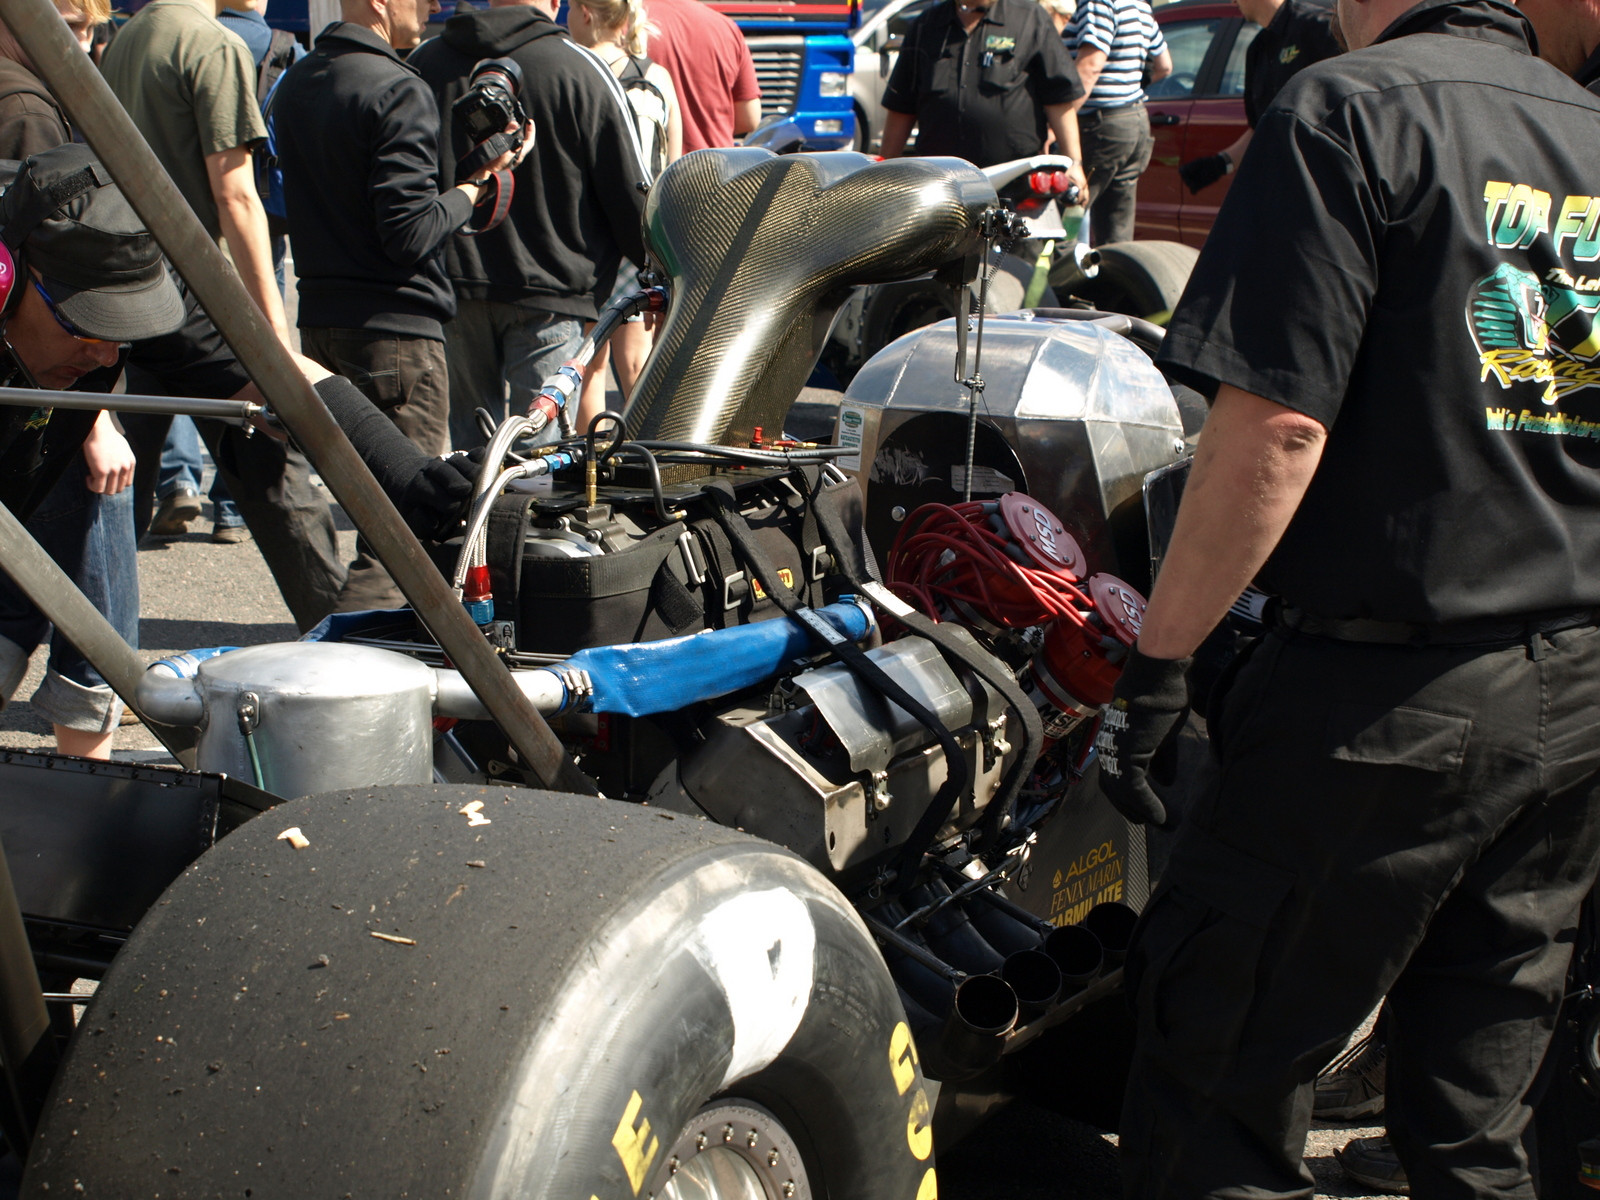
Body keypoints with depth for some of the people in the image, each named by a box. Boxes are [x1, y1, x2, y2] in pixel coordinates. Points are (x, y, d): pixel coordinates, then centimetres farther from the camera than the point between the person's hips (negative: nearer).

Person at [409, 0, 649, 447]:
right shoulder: (582, 70, -8)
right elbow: (631, 195, -5)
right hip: (549, 293, -4)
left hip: (451, 285, 4)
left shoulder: (424, 63, 4)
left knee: (466, 440, 15)